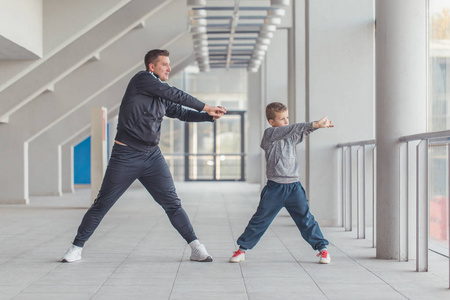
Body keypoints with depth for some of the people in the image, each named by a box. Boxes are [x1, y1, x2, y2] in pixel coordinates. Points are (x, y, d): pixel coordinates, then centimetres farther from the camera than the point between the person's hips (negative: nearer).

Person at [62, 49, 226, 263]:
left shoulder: (162, 99, 14)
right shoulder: (142, 79, -7)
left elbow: (183, 113, 20)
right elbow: (175, 94, -11)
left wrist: (210, 116, 6)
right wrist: (205, 106, -6)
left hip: (152, 157, 6)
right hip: (125, 157, -6)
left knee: (172, 202, -1)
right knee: (102, 204, 2)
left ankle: (195, 247, 2)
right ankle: (76, 247, 14)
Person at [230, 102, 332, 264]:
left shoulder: (291, 136, 16)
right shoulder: (270, 134, -5)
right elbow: (291, 129, -16)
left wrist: (319, 125, -13)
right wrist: (315, 124, -21)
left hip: (294, 187, 4)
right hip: (275, 188, -4)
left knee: (305, 219, 2)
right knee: (260, 220, 1)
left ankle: (322, 248, 11)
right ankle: (242, 248, 13)